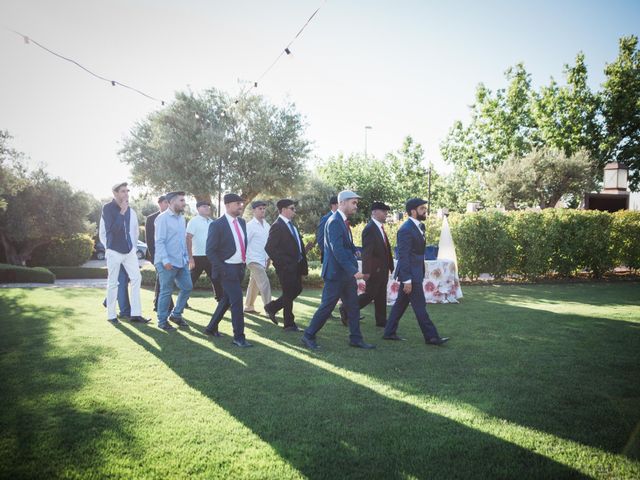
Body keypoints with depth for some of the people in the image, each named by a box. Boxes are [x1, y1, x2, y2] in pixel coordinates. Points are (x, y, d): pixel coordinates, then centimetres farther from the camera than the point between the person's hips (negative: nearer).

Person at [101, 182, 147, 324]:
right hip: (114, 251, -5)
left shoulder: (129, 209, 7)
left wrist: (134, 247, 13)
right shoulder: (108, 208, -9)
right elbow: (111, 229, -21)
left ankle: (135, 313, 4)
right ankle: (111, 315, 14)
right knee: (113, 283, 2)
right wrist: (121, 212, -21)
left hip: (129, 250, 5)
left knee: (136, 278, -1)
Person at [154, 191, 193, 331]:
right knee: (166, 292, 2)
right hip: (167, 263, -7)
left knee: (187, 287, 9)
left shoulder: (181, 218, 12)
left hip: (181, 262, 8)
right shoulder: (163, 218, -11)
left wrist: (186, 257, 12)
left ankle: (176, 314, 26)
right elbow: (159, 241, -15)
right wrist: (165, 260, -20)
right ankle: (162, 321, 16)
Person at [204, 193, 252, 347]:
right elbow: (210, 251, -13)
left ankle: (211, 328, 32)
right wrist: (222, 270, -17)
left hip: (239, 268, 8)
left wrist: (244, 264, 10)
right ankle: (239, 336, 1)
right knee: (237, 300, -9)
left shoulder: (242, 222, 9)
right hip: (227, 269, -7)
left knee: (226, 299, 16)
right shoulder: (217, 225, -12)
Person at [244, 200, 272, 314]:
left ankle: (248, 307, 27)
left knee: (254, 284, 15)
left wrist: (268, 257, 14)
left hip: (263, 260, 7)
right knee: (265, 284, -12)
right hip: (254, 260, -7)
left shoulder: (267, 225, 10)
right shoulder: (250, 226, -11)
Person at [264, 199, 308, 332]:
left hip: (296, 265, 9)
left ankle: (272, 307, 31)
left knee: (297, 290, 16)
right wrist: (284, 263, -20)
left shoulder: (291, 224, 12)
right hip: (286, 267, -9)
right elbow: (270, 248, -21)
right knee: (289, 294, 2)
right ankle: (289, 324, 17)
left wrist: (303, 260, 8)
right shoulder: (277, 226, -15)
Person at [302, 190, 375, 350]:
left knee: (353, 307, 12)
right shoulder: (334, 222, -18)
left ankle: (355, 339, 21)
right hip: (336, 273, -9)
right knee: (326, 307, -1)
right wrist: (353, 271, -28)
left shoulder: (343, 221, 13)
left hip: (347, 273, 10)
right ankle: (308, 336, 13)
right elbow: (337, 250, -25)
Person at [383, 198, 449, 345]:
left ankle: (389, 332, 22)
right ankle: (431, 336, 8)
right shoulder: (406, 230, -18)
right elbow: (403, 256, -20)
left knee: (401, 303, 14)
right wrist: (407, 280, -21)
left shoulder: (420, 226, 11)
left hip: (415, 272, 9)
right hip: (410, 274, -9)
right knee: (420, 306, -1)